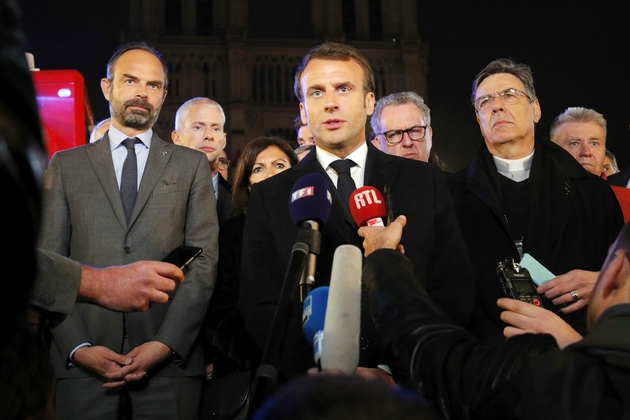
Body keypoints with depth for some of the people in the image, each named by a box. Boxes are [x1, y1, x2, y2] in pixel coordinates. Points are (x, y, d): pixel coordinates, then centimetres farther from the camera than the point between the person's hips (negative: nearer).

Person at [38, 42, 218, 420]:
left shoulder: (193, 166, 10)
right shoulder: (66, 165, 11)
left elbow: (205, 260, 2)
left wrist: (167, 343, -9)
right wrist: (78, 346, -8)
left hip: (171, 359, 0)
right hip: (82, 360, 0)